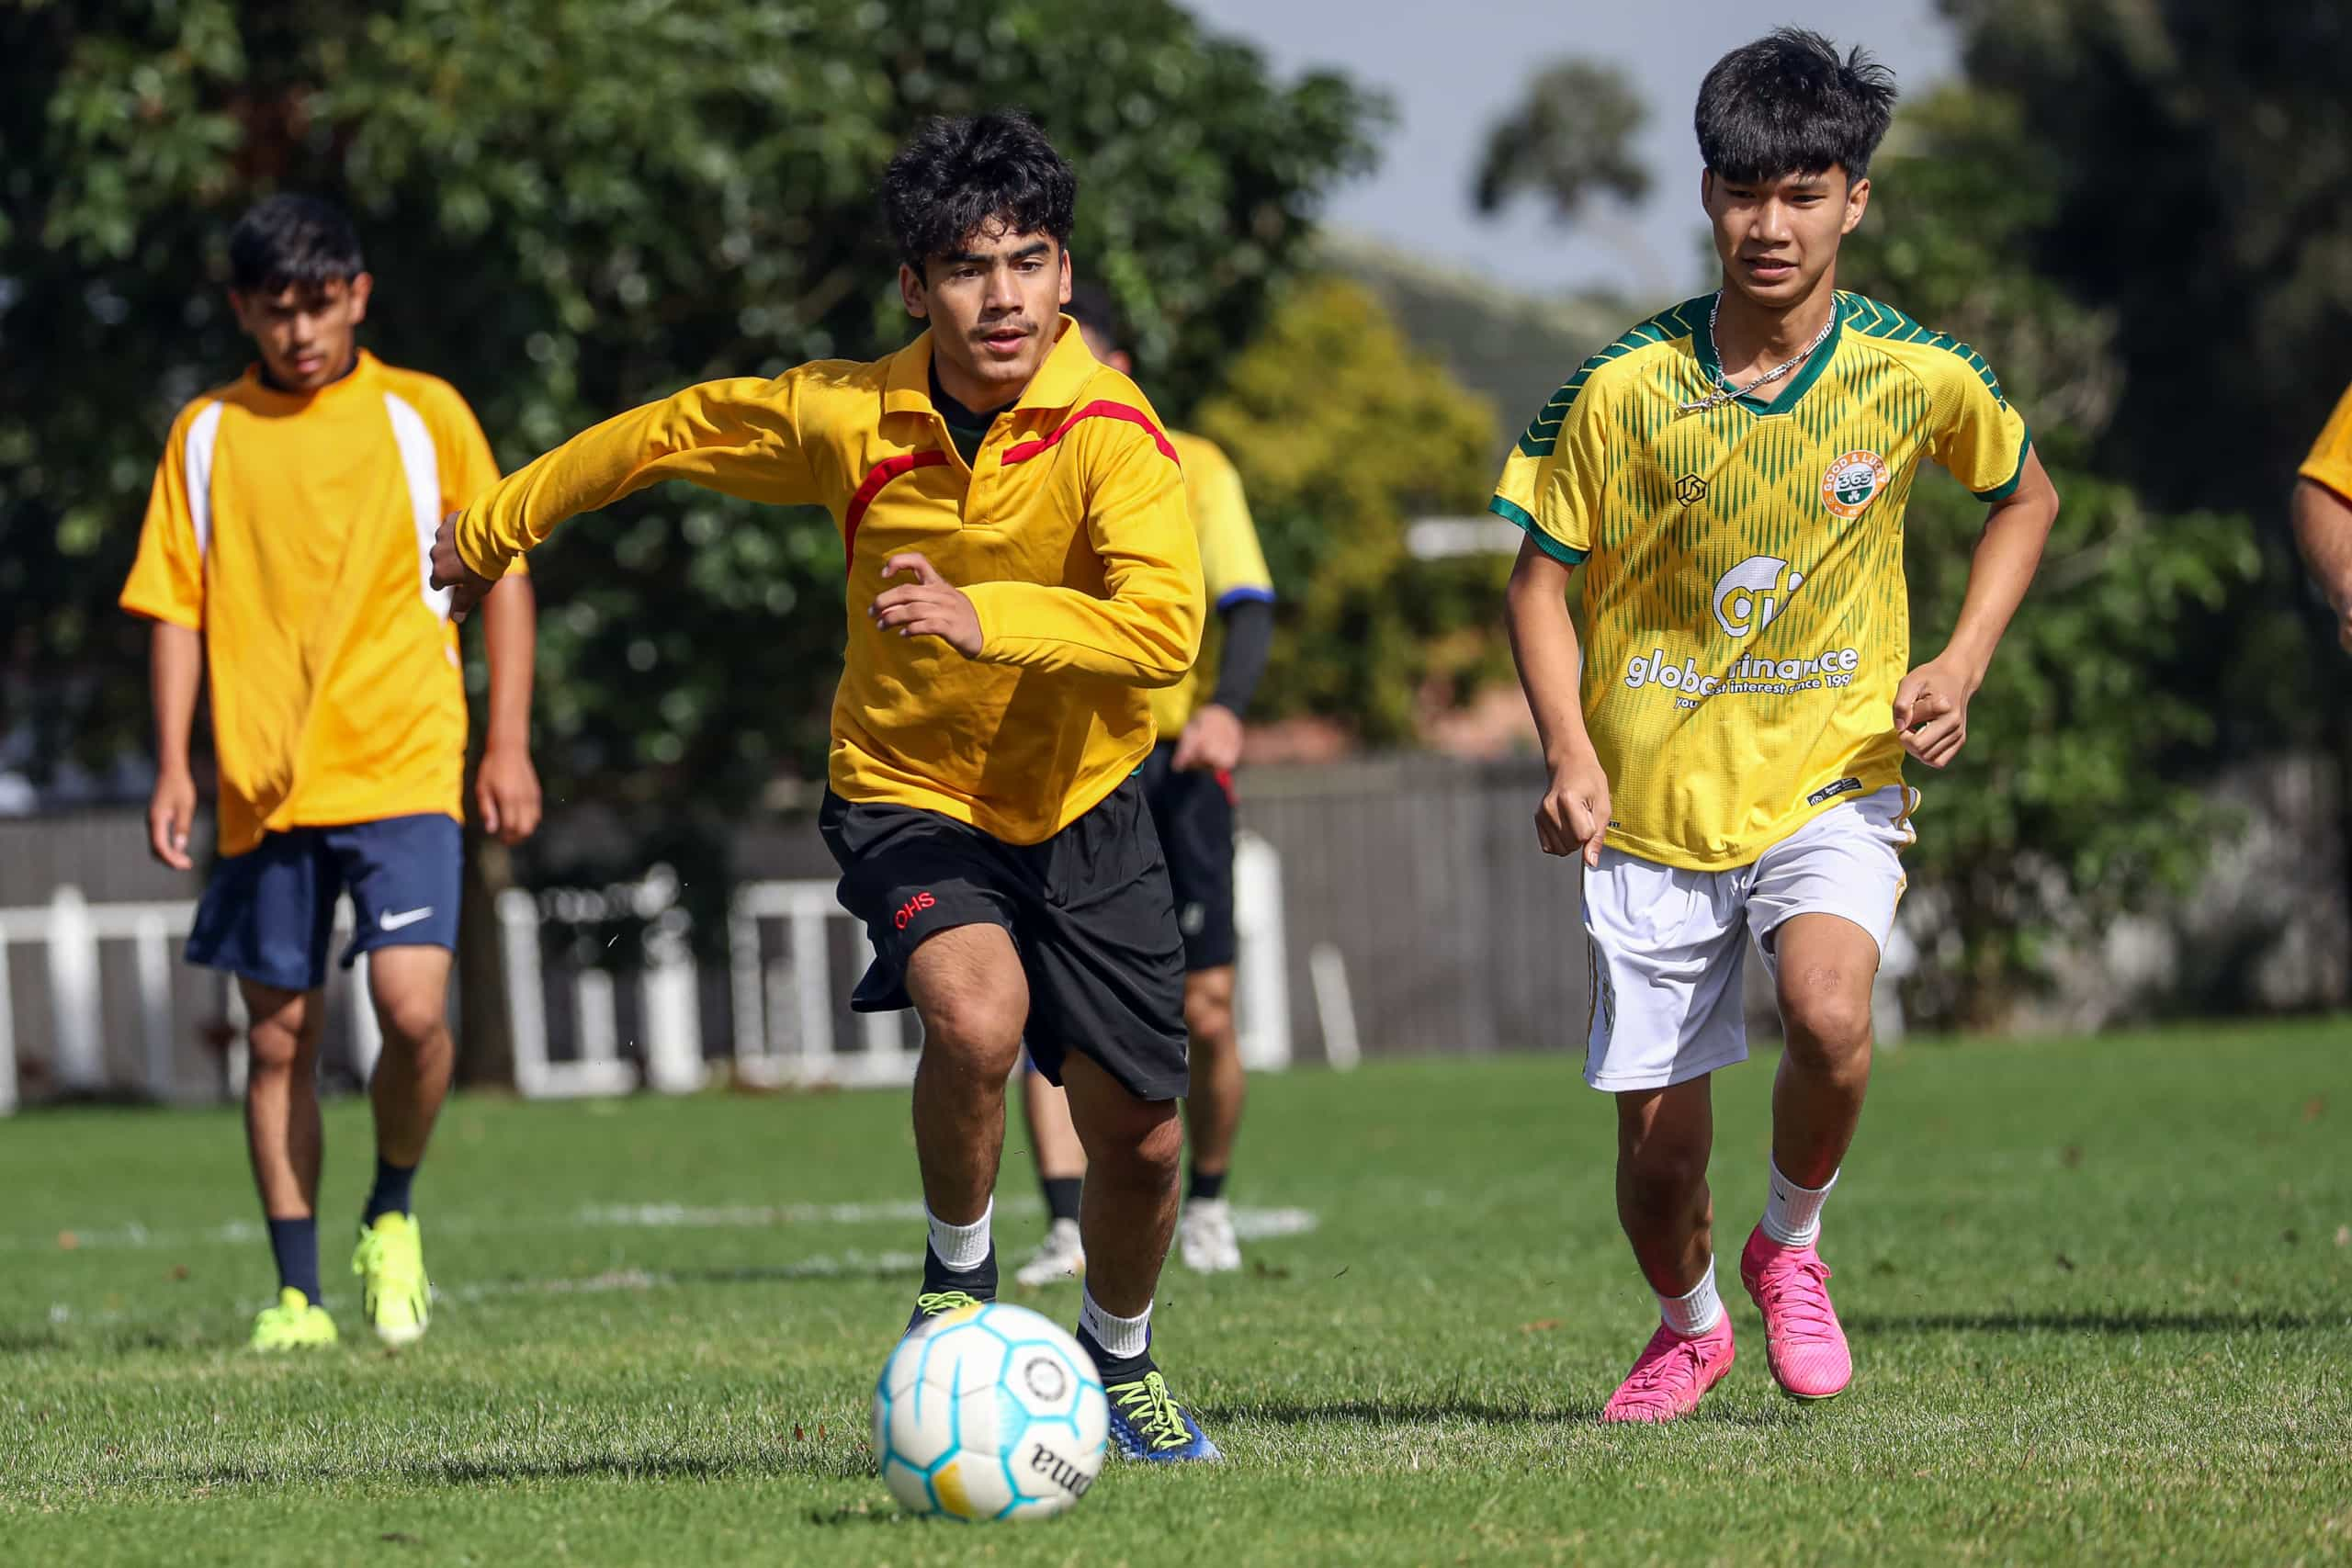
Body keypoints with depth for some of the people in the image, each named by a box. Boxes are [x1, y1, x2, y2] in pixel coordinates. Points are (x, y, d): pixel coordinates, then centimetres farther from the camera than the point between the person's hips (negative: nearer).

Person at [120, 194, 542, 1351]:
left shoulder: (423, 416, 3)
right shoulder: (207, 435, 7)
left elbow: (502, 573, 8)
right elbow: (178, 606, 9)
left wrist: (508, 744, 1)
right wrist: (174, 764, 0)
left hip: (402, 769, -2)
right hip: (262, 781, 2)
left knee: (412, 1005, -17)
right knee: (280, 1037, 4)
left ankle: (392, 1213, 9)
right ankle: (296, 1291, 13)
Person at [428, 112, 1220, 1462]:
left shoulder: (1109, 429, -22)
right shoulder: (849, 416, -13)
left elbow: (1163, 628, -36)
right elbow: (675, 432, 6)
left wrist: (985, 618, -49)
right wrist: (496, 526, 16)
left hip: (1084, 807, 1)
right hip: (910, 795, 0)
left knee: (1139, 1139, 5)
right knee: (977, 1015, -31)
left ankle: (1122, 1363, 37)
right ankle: (960, 1278, -4)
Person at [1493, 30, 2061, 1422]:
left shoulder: (1917, 377, -6)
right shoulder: (1626, 390, -8)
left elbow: (2026, 497, 14)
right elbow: (1543, 582, 1)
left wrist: (1963, 663, 0)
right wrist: (1571, 758, -13)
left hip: (1832, 778, -1)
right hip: (1655, 800, 1)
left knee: (1829, 1010, -31)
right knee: (1659, 1149, 2)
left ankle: (1794, 1246, 0)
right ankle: (1692, 1327, 36)